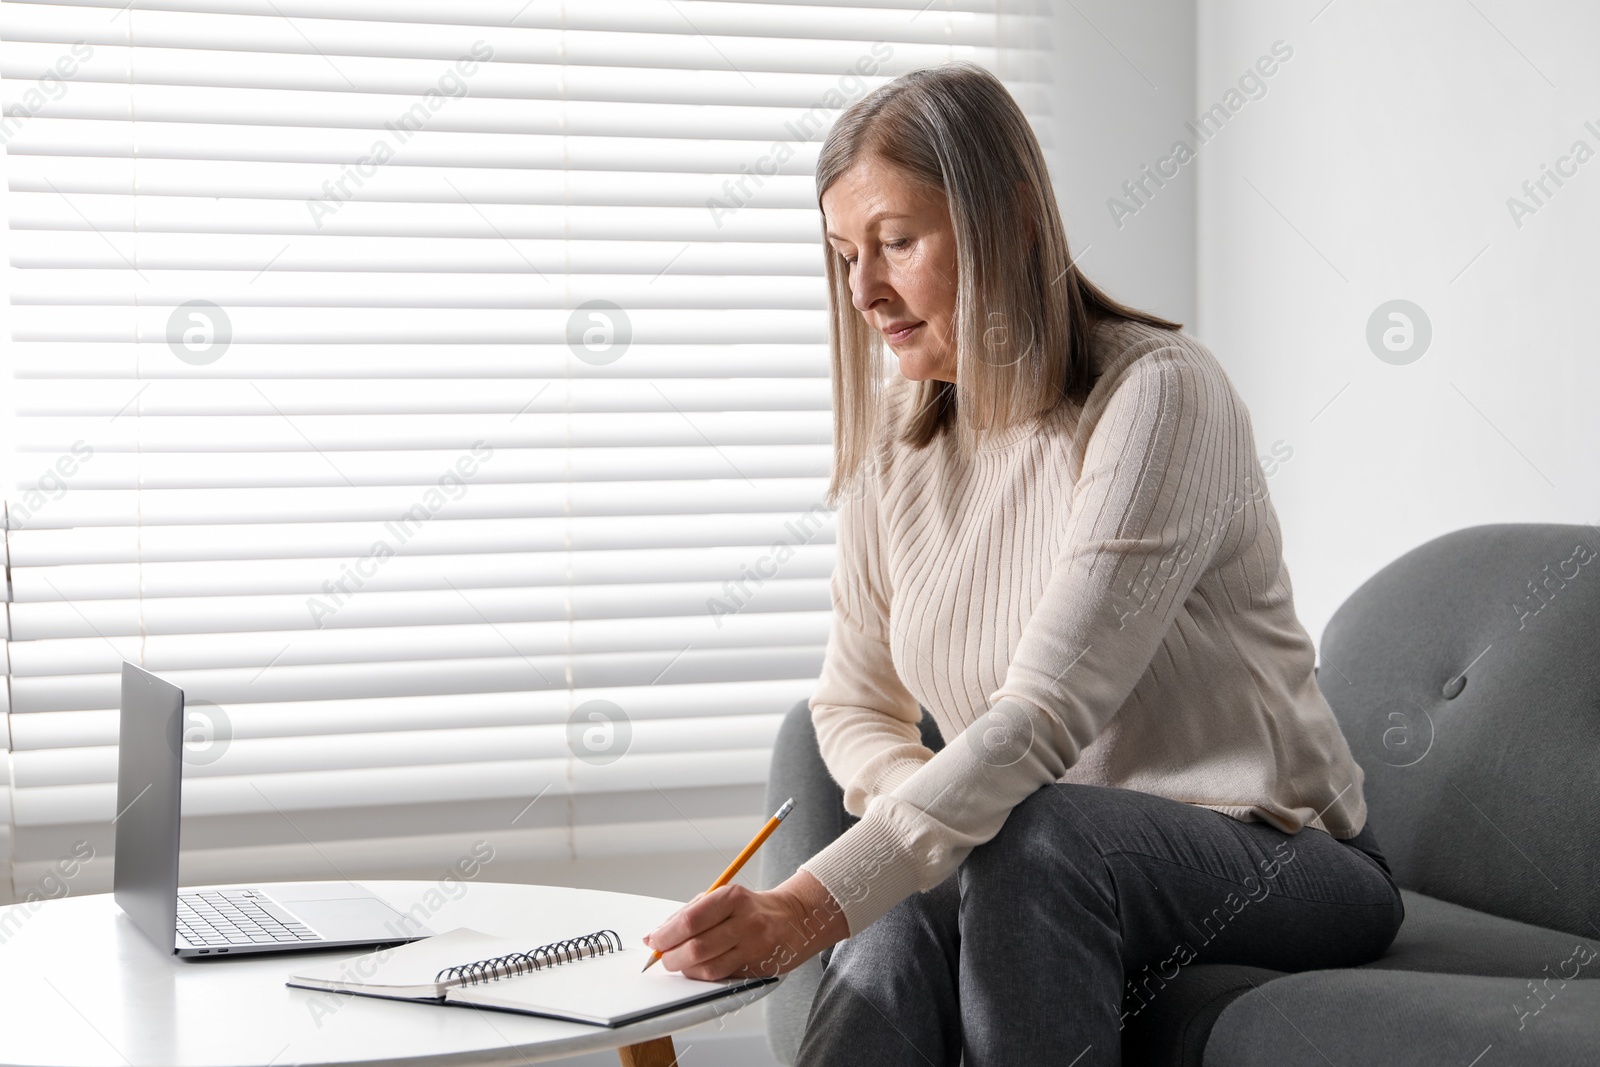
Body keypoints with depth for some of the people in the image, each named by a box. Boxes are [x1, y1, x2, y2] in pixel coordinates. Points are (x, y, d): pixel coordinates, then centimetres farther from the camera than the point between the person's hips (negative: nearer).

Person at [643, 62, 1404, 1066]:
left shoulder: (1159, 394, -18)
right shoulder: (892, 434, 4)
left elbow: (1045, 715, -29)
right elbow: (855, 703, 11)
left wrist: (810, 906, -37)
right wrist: (939, 819, -13)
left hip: (1278, 856, -4)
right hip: (1033, 872, 4)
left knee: (1039, 841, -37)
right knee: (886, 953, -31)